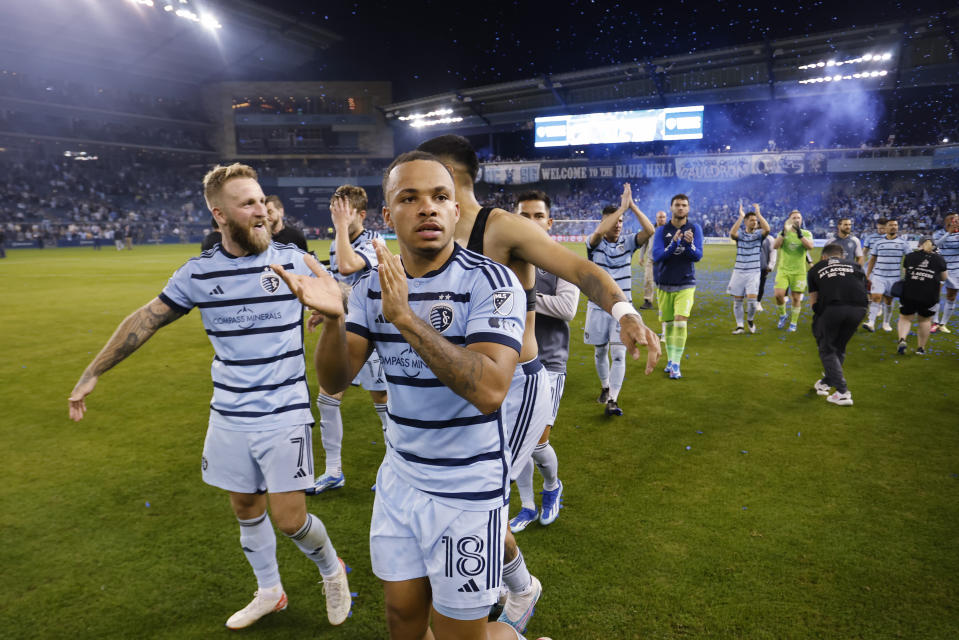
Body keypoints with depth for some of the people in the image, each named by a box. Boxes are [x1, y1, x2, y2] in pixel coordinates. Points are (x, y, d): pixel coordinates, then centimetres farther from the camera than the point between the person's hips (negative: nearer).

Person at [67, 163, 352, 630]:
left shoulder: (292, 261, -8)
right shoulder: (198, 273, 0)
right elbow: (144, 321, 9)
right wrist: (92, 374, 13)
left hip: (284, 413, -3)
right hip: (228, 417, 4)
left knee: (289, 519, -3)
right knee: (246, 509, 16)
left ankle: (331, 568, 28)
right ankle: (269, 592, 40)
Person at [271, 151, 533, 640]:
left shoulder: (490, 282, -17)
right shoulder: (373, 287, 0)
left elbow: (489, 391, -30)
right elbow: (334, 381, -5)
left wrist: (405, 317, -34)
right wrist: (332, 318, -24)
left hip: (468, 489, -5)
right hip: (400, 479, 5)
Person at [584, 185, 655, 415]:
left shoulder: (627, 243, 1)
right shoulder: (595, 243, -5)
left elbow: (650, 230, -14)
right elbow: (599, 232, -29)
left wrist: (632, 205, -19)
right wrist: (622, 206, -27)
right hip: (598, 307, 0)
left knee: (618, 354, -8)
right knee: (600, 352, 13)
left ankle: (612, 400, -7)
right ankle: (605, 387, 37)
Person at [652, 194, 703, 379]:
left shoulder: (694, 228, 0)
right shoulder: (662, 230, 1)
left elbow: (698, 256, -8)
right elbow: (656, 256, -10)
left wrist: (689, 243, -28)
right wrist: (673, 244, -25)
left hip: (685, 285, -2)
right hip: (664, 285, 2)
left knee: (680, 322, -14)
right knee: (668, 324, 9)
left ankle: (676, 365, -6)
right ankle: (670, 359, 26)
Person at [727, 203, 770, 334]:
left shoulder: (759, 234, 4)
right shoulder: (740, 235, 4)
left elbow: (767, 229, -18)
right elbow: (732, 233, -20)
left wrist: (758, 213, -18)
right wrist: (741, 216, -19)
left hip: (754, 272, -1)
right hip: (739, 271, 1)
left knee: (752, 299, -10)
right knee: (737, 300, 2)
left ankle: (750, 319, 18)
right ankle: (739, 326, 14)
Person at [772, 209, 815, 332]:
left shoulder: (807, 233, 3)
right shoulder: (783, 233, 5)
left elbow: (810, 246, -16)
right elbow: (775, 246, -12)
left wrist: (800, 235, -25)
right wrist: (784, 233, -23)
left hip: (799, 272, 0)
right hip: (783, 270, 0)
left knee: (796, 298, 2)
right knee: (778, 294, -13)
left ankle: (793, 323, 17)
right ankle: (783, 316, 13)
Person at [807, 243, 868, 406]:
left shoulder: (815, 269, 24)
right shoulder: (854, 265, 29)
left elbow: (813, 301, 21)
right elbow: (863, 287, 26)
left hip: (832, 308, -3)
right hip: (858, 308, 3)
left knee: (827, 349, 13)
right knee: (839, 347, 23)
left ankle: (842, 392, 4)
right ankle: (826, 383, 34)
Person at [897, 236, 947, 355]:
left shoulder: (910, 256, 7)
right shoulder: (939, 259, 7)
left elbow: (904, 272, 18)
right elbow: (944, 278, 17)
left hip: (909, 293, 0)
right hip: (929, 296, 0)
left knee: (905, 318, 13)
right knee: (925, 320, 15)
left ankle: (902, 340, -12)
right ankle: (921, 348, 22)